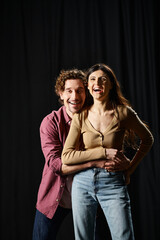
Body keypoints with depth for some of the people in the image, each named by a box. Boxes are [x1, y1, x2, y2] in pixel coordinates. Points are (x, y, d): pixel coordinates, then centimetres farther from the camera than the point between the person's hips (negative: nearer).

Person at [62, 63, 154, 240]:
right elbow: (66, 156, -5)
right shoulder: (81, 116, 0)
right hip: (83, 182, 2)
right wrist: (104, 153, -13)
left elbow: (147, 139, 13)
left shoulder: (123, 112, -4)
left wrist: (130, 169, 7)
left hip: (113, 184, -2)